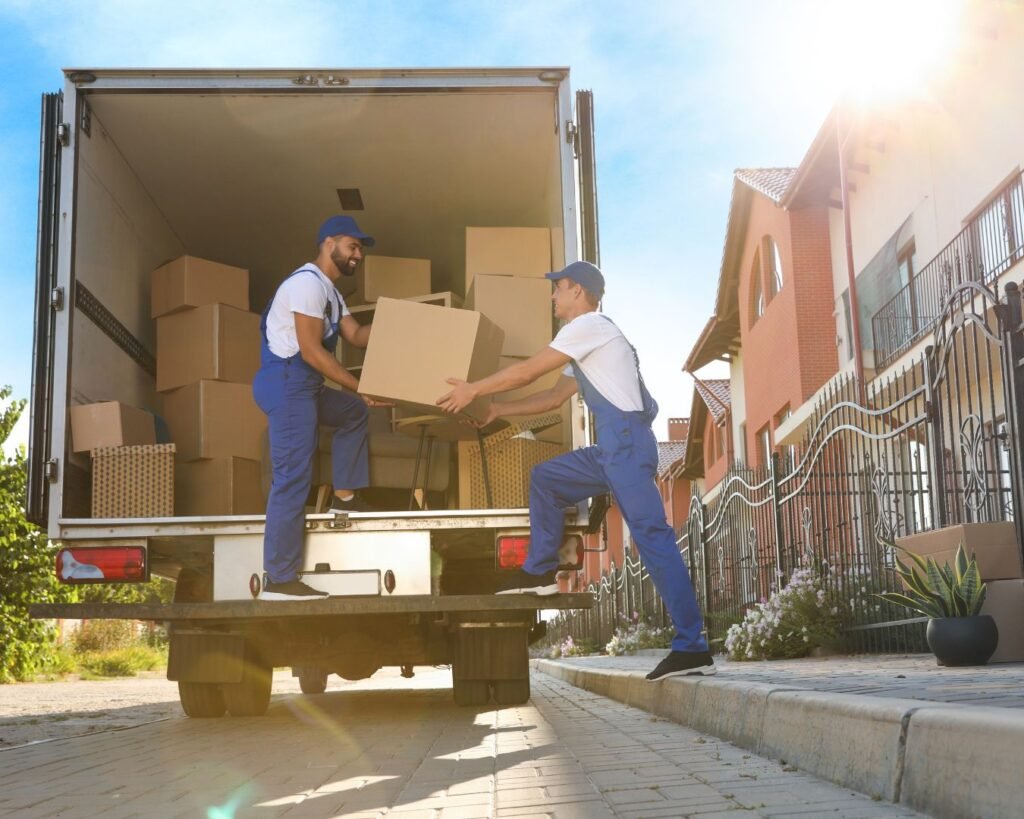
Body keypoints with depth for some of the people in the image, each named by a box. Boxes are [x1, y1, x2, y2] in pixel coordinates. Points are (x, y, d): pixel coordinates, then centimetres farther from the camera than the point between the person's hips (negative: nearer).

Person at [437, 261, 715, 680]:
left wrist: (473, 389, 5)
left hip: (628, 440, -10)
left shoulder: (590, 324, -4)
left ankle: (692, 648, -15)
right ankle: (541, 570, 17)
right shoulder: (586, 339, 26)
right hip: (612, 447, 10)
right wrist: (497, 409, 26)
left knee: (651, 535, -14)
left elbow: (527, 371, -5)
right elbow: (553, 397, 29)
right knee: (545, 477, 17)